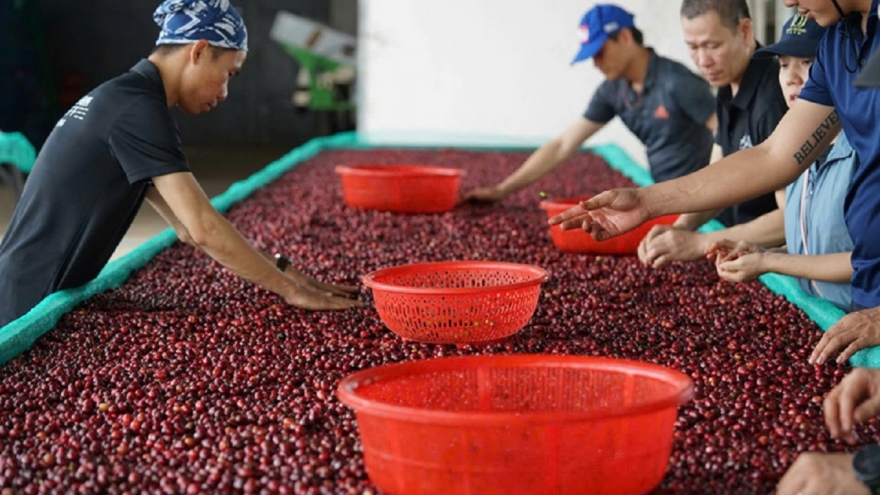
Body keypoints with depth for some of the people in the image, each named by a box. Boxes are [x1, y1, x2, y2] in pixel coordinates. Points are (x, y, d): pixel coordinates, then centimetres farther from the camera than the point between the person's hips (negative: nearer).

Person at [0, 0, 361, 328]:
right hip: (32, 302, -10)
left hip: (33, 290, 10)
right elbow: (202, 229, -23)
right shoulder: (140, 108, -18)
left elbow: (187, 225, 12)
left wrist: (282, 272, 7)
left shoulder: (124, 98, 12)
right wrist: (291, 290, -15)